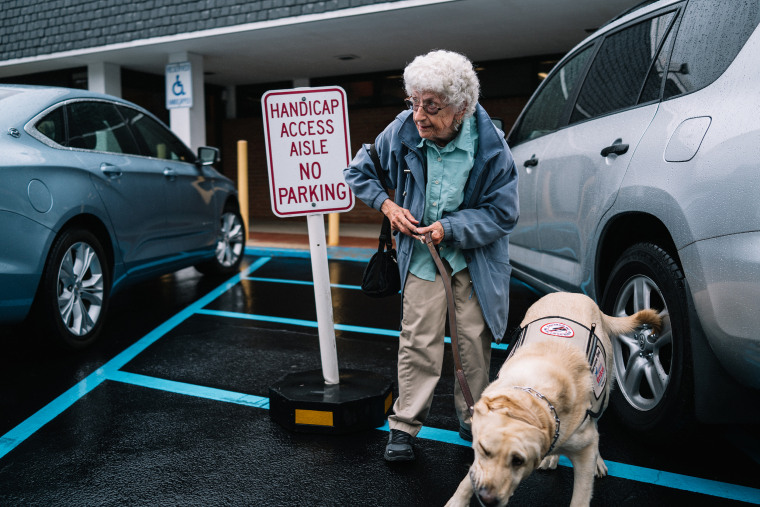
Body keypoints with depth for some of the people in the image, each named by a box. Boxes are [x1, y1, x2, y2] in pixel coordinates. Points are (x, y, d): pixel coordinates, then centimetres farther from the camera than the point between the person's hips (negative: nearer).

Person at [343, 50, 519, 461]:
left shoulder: (489, 146, -17)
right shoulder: (402, 131, -12)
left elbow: (502, 214, -10)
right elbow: (358, 171, 6)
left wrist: (449, 228, -20)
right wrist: (387, 205, -9)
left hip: (475, 257, 0)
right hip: (421, 255, 1)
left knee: (474, 340, 7)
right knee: (418, 342, -2)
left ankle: (473, 420, 27)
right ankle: (404, 425, 12)